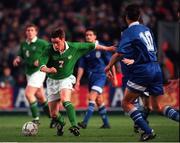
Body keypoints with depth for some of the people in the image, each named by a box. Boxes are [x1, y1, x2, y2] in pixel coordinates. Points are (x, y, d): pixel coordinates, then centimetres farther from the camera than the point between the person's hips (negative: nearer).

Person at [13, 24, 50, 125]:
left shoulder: (42, 43, -10)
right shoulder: (23, 44, 9)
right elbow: (21, 56, 22)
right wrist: (18, 59, 0)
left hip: (38, 71, -7)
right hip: (29, 73, 7)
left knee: (28, 93, -18)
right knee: (40, 96, 15)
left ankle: (36, 118, -9)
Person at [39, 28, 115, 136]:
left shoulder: (74, 47, -15)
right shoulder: (49, 51, -18)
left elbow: (91, 46, -1)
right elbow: (42, 66, -28)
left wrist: (107, 48, 9)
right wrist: (48, 69, -52)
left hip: (66, 79, -1)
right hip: (52, 80, 2)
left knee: (65, 100, -33)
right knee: (53, 114, 3)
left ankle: (74, 126, -38)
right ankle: (61, 123, 38)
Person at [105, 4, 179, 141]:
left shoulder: (129, 32, -5)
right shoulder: (146, 29, 16)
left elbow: (119, 53, -16)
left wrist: (108, 66, -2)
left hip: (142, 71, -7)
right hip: (156, 68, 7)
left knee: (126, 103, 3)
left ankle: (147, 130, -9)